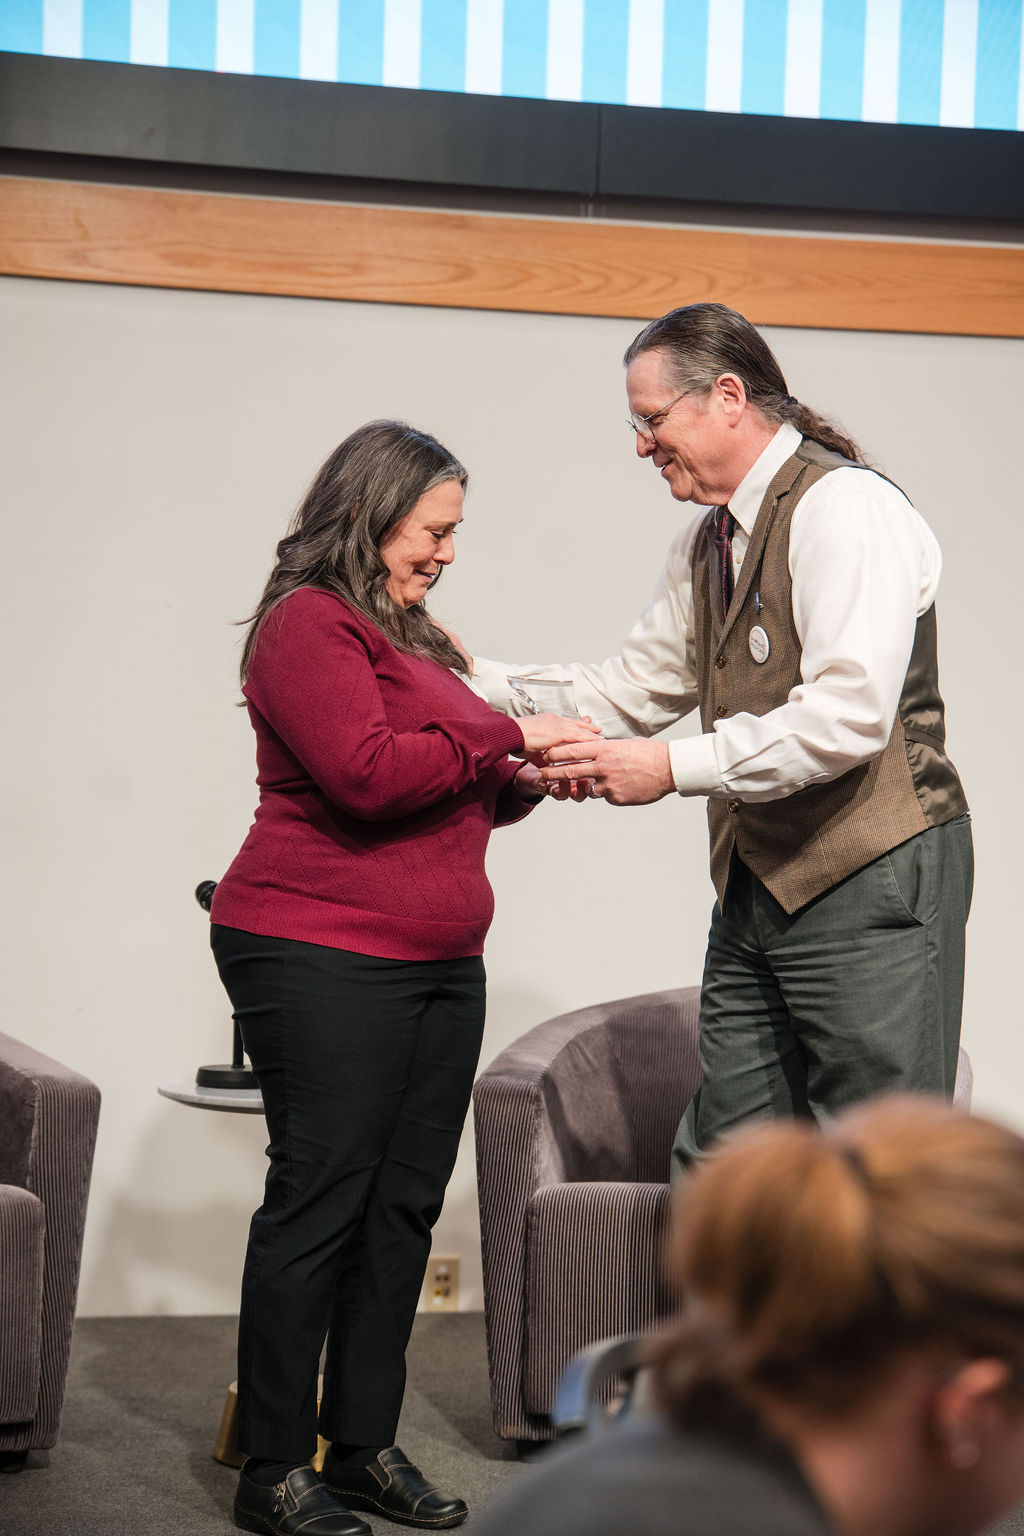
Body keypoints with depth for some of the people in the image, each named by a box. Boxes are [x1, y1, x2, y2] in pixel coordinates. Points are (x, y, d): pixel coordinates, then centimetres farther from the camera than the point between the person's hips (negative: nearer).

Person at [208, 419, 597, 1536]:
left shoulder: (409, 637, 21)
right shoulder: (310, 622, -7)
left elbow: (452, 800, 27)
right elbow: (367, 774, -20)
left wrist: (528, 781, 8)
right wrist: (506, 736, -12)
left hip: (438, 964, 9)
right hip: (324, 958, -9)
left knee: (405, 1204, 8)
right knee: (320, 1201, -6)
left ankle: (365, 1445, 16)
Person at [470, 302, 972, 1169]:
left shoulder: (843, 506, -13)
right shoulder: (707, 546, 18)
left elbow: (848, 715, -23)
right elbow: (631, 692, 24)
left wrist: (675, 768, -20)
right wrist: (473, 679, 14)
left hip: (871, 880, -9)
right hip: (757, 892, 9)